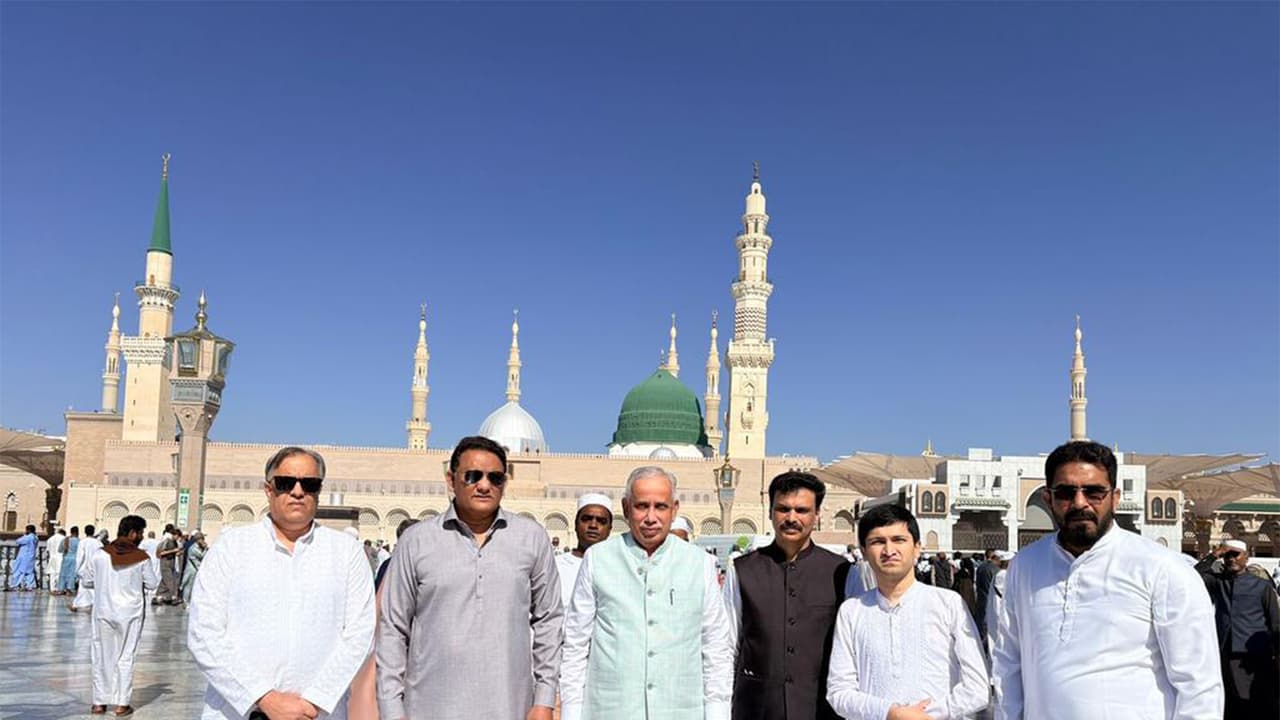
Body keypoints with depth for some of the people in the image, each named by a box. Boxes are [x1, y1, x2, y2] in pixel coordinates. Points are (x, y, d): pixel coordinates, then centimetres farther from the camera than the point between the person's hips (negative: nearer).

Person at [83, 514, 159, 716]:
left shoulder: (100, 555, -4)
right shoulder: (141, 558, -10)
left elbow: (87, 581, 4)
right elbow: (152, 584, -3)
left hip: (103, 612, 2)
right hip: (130, 614, -2)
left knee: (102, 656, 12)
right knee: (125, 658, 7)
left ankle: (99, 702, 17)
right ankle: (121, 704, 9)